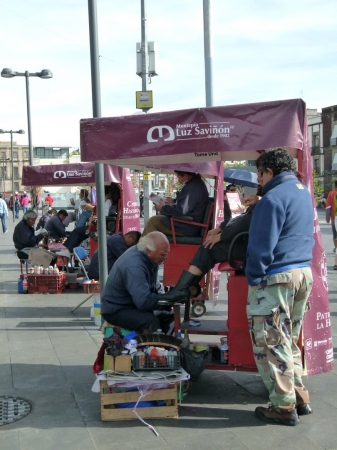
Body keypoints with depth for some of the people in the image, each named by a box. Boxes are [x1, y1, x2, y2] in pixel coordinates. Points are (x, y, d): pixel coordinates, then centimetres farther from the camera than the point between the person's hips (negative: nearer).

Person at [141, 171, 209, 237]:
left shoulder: (193, 187, -24)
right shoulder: (196, 182, 10)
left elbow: (182, 210, -26)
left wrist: (164, 208, -12)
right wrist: (174, 203, 13)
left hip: (188, 227, -11)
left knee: (153, 221, -11)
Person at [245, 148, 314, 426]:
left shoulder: (273, 198, -15)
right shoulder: (304, 192, 14)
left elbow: (262, 246, -17)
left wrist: (254, 278, -8)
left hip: (276, 277, -9)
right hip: (304, 272, 9)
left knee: (271, 343, 0)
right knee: (288, 340, 19)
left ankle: (284, 407, 7)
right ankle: (299, 397, 24)